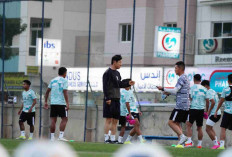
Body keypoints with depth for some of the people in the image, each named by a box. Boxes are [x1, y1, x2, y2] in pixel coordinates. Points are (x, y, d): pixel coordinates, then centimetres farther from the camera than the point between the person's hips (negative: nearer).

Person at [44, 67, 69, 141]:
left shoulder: (53, 80, 13)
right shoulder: (64, 81, -3)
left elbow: (47, 91, 13)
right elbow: (65, 92, -13)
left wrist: (46, 102, 19)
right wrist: (67, 103, -16)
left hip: (53, 103, 5)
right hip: (61, 103, -5)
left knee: (53, 120, 5)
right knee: (64, 119, 2)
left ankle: (52, 137, 1)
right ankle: (61, 136, -9)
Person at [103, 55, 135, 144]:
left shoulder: (117, 73, 18)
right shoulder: (108, 73, -9)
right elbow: (105, 86, -14)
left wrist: (128, 84, 12)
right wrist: (107, 98, -19)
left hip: (116, 99, 8)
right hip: (110, 100, -8)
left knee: (115, 120, 7)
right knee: (109, 119, -8)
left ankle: (113, 139, 10)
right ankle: (106, 138, -6)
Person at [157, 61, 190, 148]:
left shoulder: (182, 78, -12)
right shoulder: (186, 78, 19)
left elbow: (175, 91, -17)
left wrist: (163, 89, -9)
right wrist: (169, 93, 18)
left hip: (180, 105, -10)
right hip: (186, 106, 10)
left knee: (171, 122, -8)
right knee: (177, 123, 10)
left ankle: (182, 136, -18)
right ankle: (181, 143, 4)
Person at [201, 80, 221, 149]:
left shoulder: (209, 92, -13)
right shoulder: (213, 91, 17)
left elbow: (213, 102, -26)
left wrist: (209, 111, -14)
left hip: (214, 114, -10)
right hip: (218, 113, 10)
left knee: (208, 129, -6)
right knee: (210, 128, 22)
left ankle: (215, 143, -6)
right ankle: (216, 141, 15)